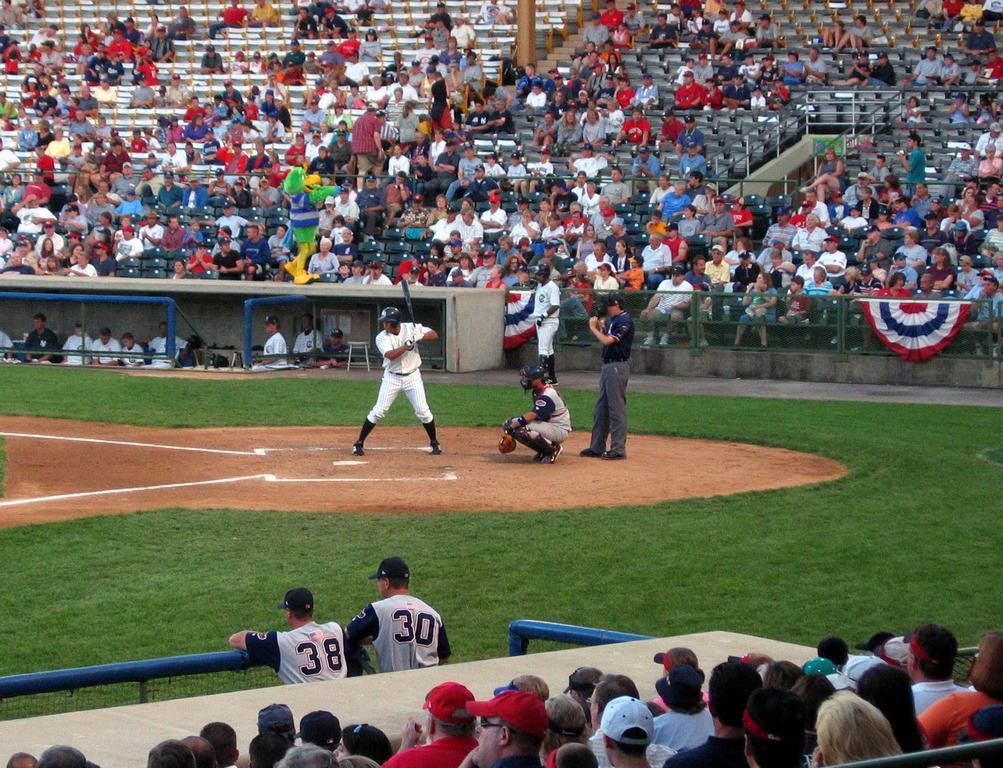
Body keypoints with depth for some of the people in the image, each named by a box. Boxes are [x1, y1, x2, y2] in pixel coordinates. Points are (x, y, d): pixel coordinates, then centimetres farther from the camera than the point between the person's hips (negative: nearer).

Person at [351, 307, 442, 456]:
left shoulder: (411, 328, -8)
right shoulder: (381, 338, -12)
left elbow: (434, 335, -9)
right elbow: (390, 355, -28)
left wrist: (420, 337, -27)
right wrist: (408, 345, -35)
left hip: (412, 377, 1)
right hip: (392, 378, -1)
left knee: (423, 412, -2)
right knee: (378, 411, -4)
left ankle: (434, 443, 17)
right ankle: (359, 443, 5)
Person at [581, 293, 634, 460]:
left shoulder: (624, 321, -14)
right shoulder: (611, 320, 15)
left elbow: (607, 341, -20)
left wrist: (593, 328, -6)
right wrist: (601, 327, 5)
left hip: (618, 366, -10)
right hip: (607, 365, 10)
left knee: (617, 408, -8)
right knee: (601, 409, 13)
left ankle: (619, 448, -5)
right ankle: (597, 447, 20)